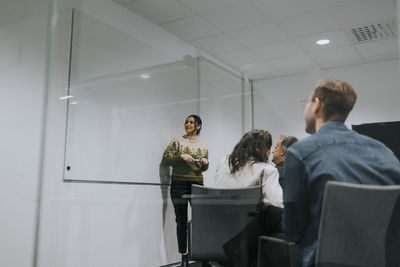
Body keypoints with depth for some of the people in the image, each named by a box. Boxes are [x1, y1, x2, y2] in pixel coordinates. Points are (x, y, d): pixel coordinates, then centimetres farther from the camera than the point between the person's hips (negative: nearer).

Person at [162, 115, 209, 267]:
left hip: (197, 183, 2)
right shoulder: (177, 141, 3)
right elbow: (165, 160, -3)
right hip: (179, 184, -2)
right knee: (181, 220, 3)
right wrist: (181, 156, -16)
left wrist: (205, 163, -3)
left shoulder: (203, 145, 12)